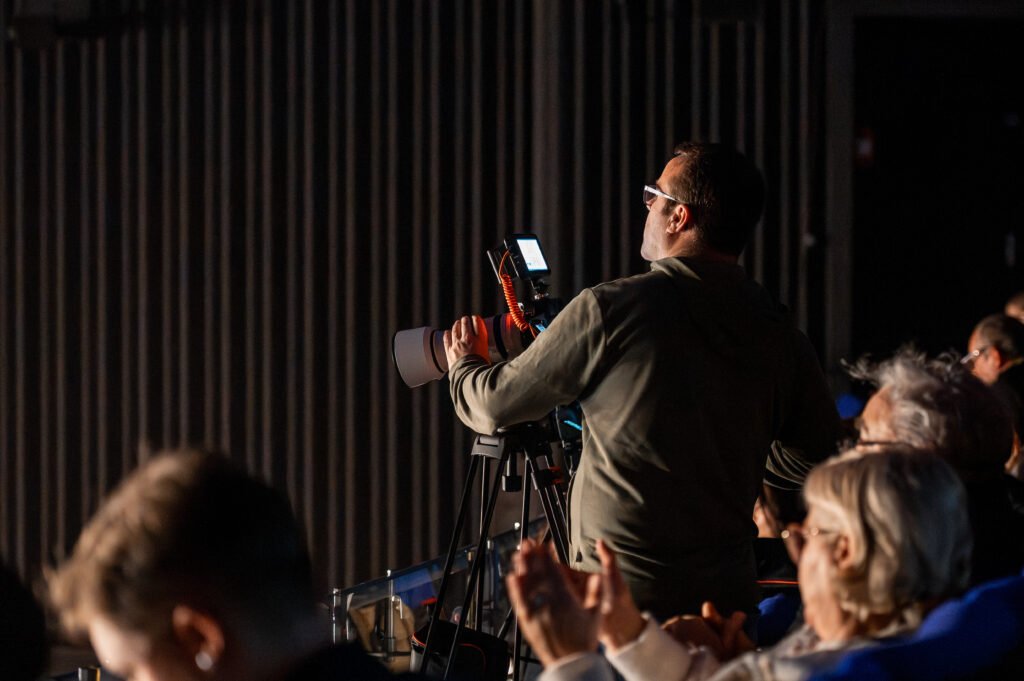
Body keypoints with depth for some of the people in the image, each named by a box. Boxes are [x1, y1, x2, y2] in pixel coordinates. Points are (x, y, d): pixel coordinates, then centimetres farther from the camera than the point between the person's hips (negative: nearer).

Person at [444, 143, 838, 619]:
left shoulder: (610, 310, -9)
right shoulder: (776, 332, 2)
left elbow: (496, 404, 2)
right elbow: (813, 457, 12)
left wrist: (464, 366, 26)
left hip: (619, 598, -4)